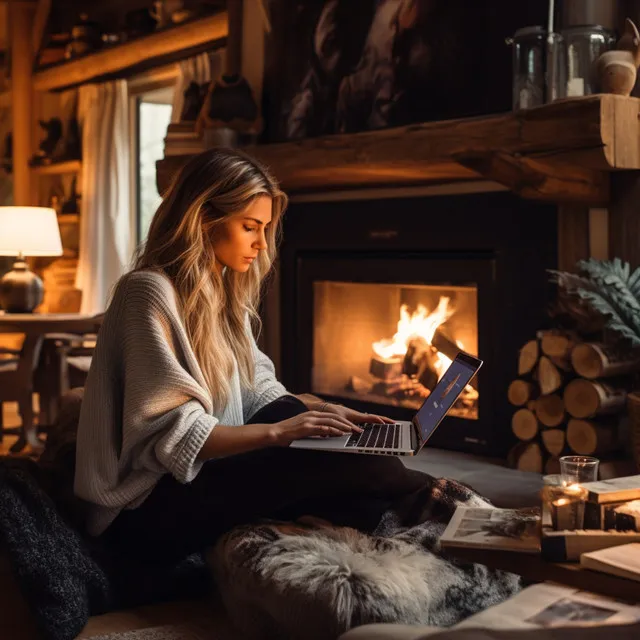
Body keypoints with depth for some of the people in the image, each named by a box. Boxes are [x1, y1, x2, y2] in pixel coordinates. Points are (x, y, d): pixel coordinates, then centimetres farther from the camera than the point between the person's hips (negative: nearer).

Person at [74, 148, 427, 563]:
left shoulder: (225, 293, 13)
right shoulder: (151, 292, -17)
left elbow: (258, 389, 15)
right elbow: (168, 435, -24)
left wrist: (324, 411, -1)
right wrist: (276, 432, -24)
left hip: (202, 473, 9)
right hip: (146, 506, -9)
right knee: (333, 467, -20)